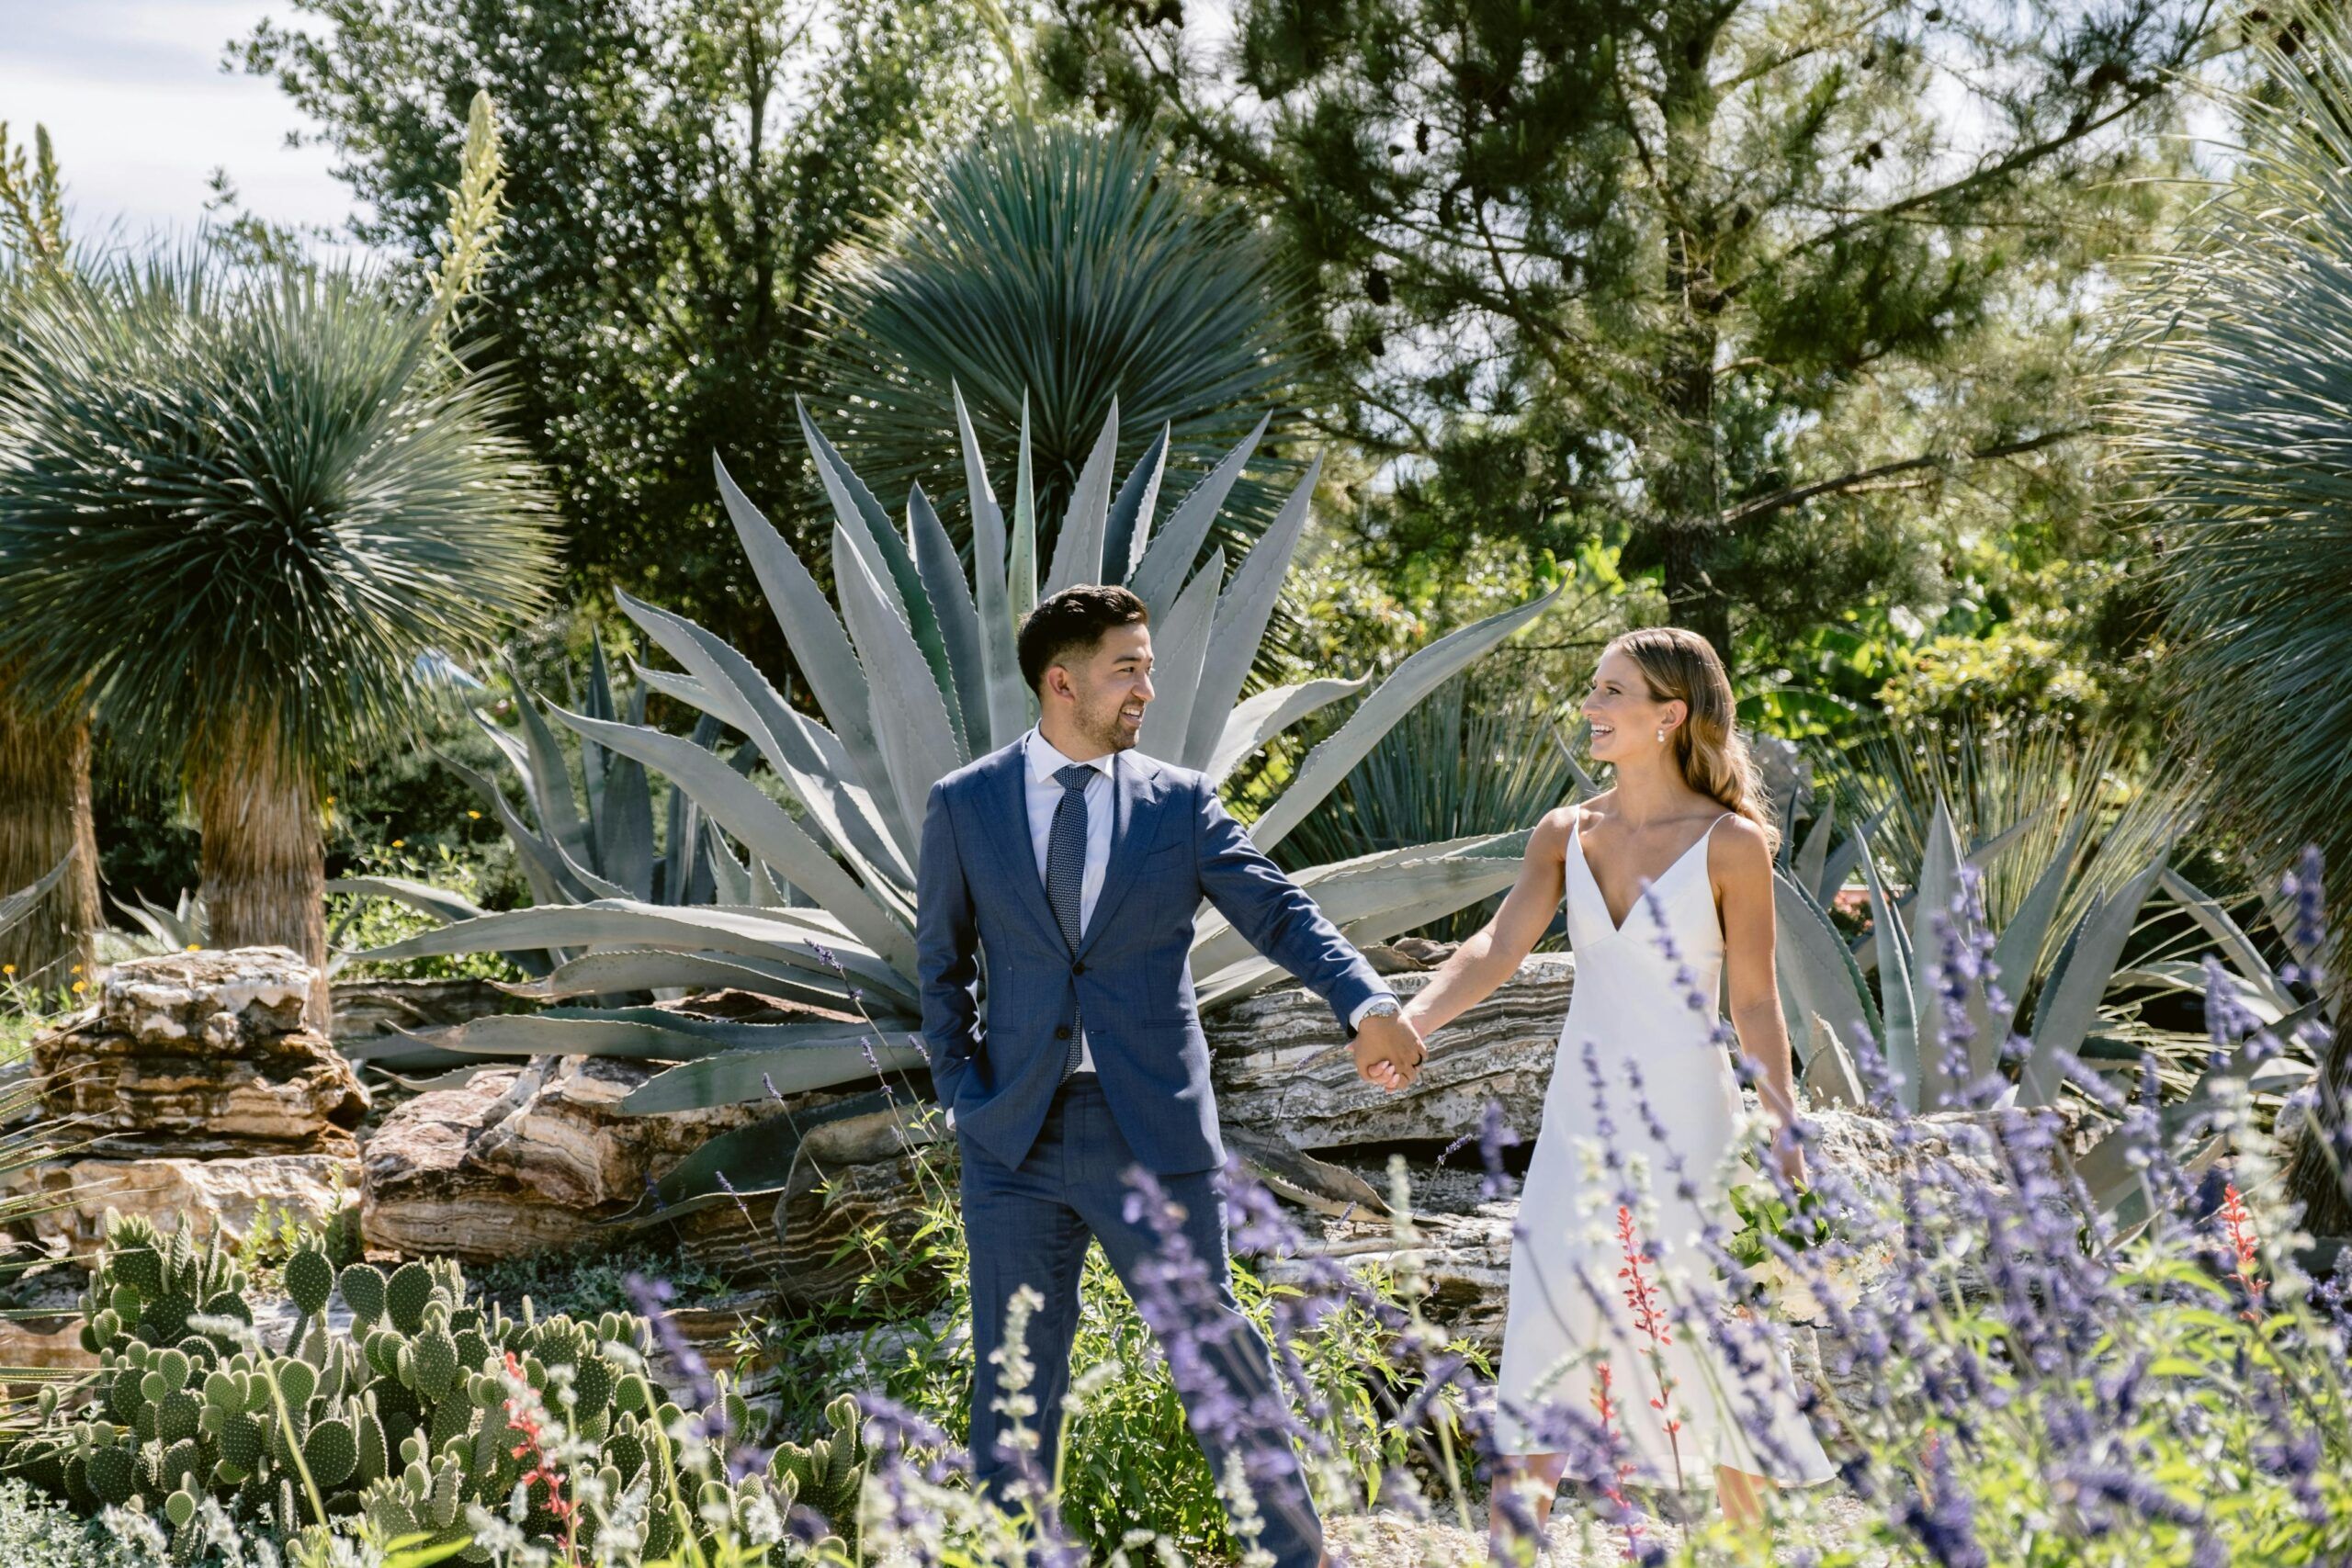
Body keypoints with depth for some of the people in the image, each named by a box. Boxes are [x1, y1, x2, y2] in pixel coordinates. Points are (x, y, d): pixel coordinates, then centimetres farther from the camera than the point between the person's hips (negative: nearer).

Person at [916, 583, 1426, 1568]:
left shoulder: (1179, 802, 4)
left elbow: (1279, 913, -5)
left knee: (1216, 1351, 3)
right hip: (1015, 1143, 1)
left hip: (1153, 1131, -1)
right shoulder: (964, 805, 5)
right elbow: (940, 962, 13)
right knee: (1013, 1376, 8)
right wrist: (961, 1092, 2)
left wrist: (1366, 1003, -22)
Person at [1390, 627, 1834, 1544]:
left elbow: (1756, 1004, -3)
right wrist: (1408, 1022, -25)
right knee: (1540, 1341, 2)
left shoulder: (1729, 843, -6)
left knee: (1716, 1345, 4)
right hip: (1581, 1122, 4)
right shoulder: (1565, 836, 5)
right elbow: (1497, 949, -8)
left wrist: (1787, 1136, -6)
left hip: (1686, 1123, -4)